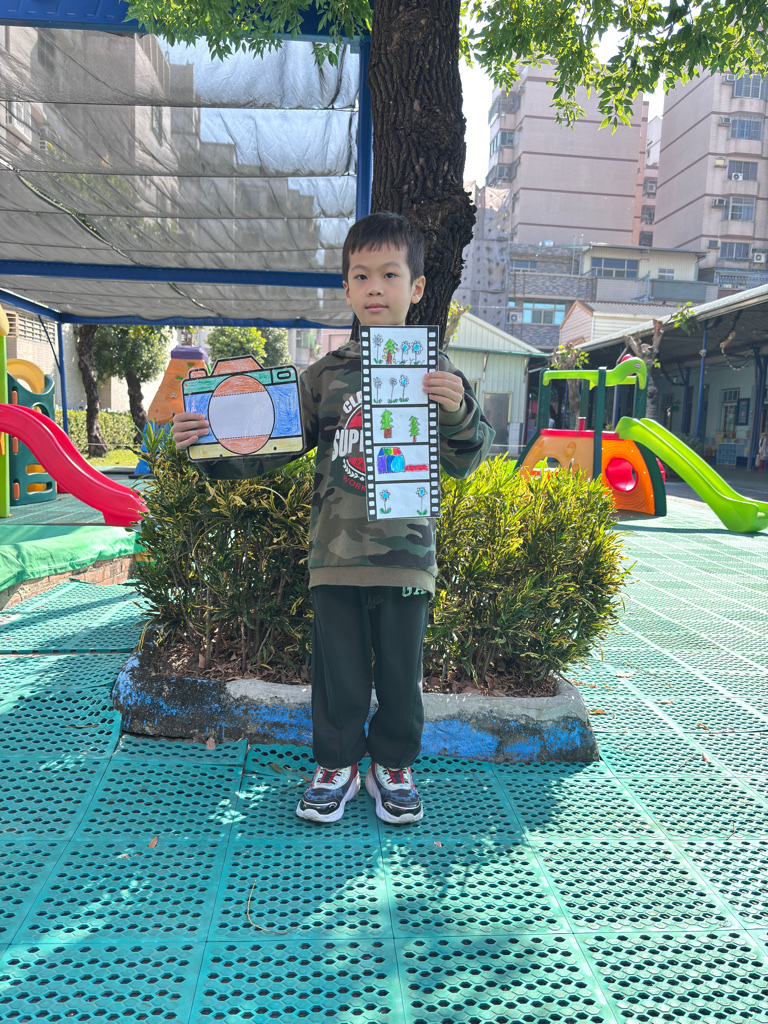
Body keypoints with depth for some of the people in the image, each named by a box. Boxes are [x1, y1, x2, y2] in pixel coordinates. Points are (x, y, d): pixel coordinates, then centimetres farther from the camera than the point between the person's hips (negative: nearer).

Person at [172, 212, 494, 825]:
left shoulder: (437, 375, 2)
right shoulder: (324, 376, 5)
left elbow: (464, 461, -3)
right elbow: (273, 449, 5)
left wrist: (458, 412, -22)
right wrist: (209, 444, -9)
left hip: (407, 552, -1)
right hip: (334, 552, 1)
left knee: (401, 668, 11)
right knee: (337, 667, 10)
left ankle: (393, 765, 32)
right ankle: (337, 763, 31)